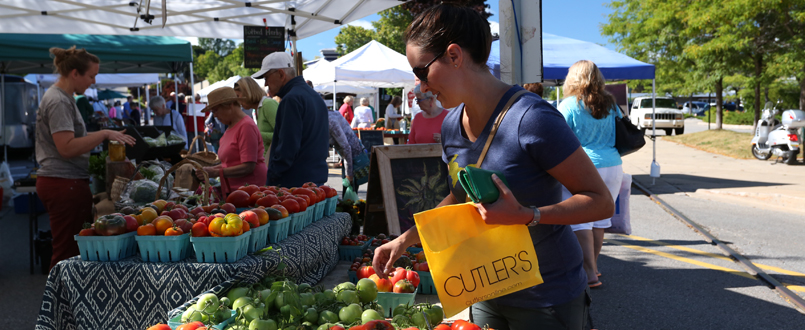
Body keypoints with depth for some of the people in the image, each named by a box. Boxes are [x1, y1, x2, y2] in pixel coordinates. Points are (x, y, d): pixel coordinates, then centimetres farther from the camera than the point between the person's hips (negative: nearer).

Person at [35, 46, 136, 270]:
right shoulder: (58, 101, -13)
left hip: (64, 182, 10)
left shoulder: (64, 98, 18)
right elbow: (67, 148, -20)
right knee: (68, 252, -6)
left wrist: (102, 137, 14)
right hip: (65, 183, -10)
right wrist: (104, 134, -18)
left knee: (65, 251, 12)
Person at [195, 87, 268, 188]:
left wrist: (215, 173, -18)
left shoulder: (246, 126, -11)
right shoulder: (231, 126, 17)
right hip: (233, 187, 8)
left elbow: (248, 167, -18)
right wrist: (212, 169, 7)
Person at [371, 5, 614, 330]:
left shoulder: (531, 118, -23)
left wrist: (526, 215, -32)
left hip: (546, 300, -6)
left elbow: (601, 201, -20)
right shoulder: (452, 125, 0)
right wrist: (406, 239, 9)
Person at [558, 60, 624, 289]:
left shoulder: (569, 106, -6)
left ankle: (590, 274, -6)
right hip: (613, 167, 6)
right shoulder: (611, 105, 11)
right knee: (600, 218, 14)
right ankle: (592, 265, 27)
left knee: (579, 221, -3)